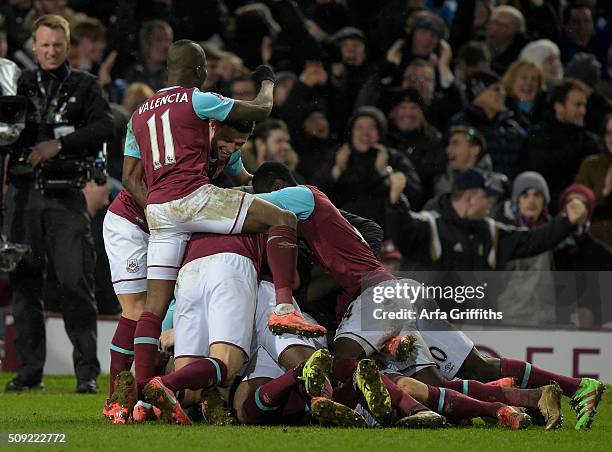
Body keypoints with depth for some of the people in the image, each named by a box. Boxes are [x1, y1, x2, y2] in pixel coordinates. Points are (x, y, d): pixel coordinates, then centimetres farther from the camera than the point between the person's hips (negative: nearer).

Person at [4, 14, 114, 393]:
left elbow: (106, 126, -7)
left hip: (66, 195, -3)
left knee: (75, 282, -9)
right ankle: (30, 369, 8)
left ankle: (88, 371, -7)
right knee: (24, 283, 3)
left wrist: (59, 144, -15)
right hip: (23, 192, 3)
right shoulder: (20, 84, 15)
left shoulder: (84, 86, 8)